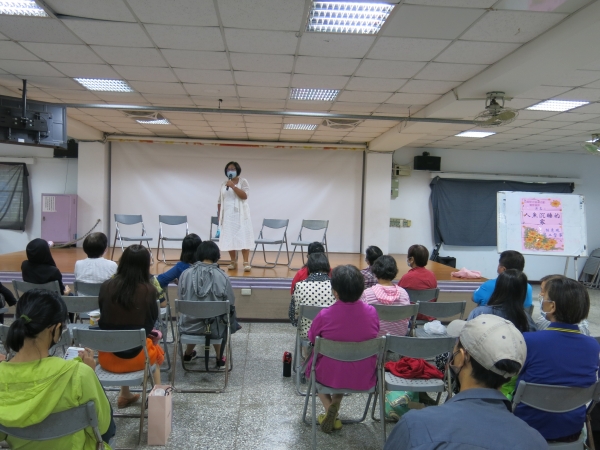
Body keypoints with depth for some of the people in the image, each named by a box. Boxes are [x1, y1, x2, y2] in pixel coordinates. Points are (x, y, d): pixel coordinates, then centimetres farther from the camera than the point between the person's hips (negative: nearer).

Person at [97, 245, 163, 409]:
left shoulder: (106, 286, -9)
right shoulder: (148, 290, -17)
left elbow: (104, 316, 8)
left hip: (107, 357, 3)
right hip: (135, 356, -2)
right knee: (157, 352, 32)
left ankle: (125, 396, 42)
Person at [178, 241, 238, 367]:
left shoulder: (186, 274, -8)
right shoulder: (222, 276, -13)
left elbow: (181, 299, 5)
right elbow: (231, 304, -5)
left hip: (189, 325, 2)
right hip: (213, 326, -2)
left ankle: (188, 354, 55)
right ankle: (219, 359, 40)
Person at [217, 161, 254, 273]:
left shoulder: (243, 181, 2)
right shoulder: (224, 184, 14)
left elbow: (244, 196, -13)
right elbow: (220, 201, 15)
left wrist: (233, 186, -18)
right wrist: (219, 215, 9)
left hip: (240, 214, -4)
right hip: (227, 215, 4)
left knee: (243, 237, -8)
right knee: (229, 238, 1)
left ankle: (246, 262, -9)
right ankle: (233, 262, 9)